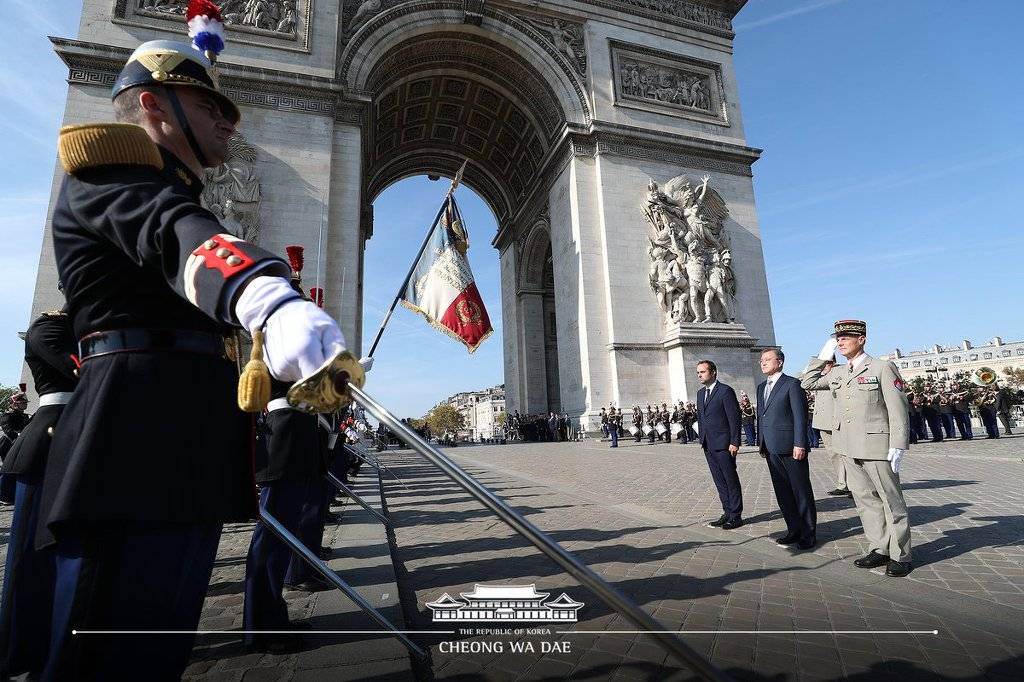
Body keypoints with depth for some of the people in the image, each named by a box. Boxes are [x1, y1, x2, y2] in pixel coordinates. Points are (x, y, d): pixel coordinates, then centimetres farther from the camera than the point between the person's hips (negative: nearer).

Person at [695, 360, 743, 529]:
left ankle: (736, 515, 12)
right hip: (708, 445, 7)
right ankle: (727, 512, 21)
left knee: (731, 480, 3)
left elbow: (734, 418, -12)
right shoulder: (700, 393, 13)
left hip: (723, 445, -7)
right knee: (719, 481, 12)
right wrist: (702, 439, 13)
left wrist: (734, 442, -15)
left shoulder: (725, 391, -10)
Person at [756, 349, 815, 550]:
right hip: (771, 449, 7)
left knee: (801, 491, 4)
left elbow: (800, 415, -11)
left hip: (790, 448, -7)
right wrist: (760, 443, 14)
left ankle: (808, 534, 15)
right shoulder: (761, 387, 16)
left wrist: (800, 444, -15)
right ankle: (794, 530, 23)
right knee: (782, 493, 12)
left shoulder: (791, 384, -6)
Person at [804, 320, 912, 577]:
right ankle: (880, 549, 22)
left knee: (891, 500, 5)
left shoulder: (882, 368, -5)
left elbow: (898, 409, -8)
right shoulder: (837, 373, 12)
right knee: (865, 500, 11)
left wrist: (898, 446, -15)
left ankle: (900, 556, 15)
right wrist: (822, 358, 10)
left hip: (876, 446, -6)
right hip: (849, 449, 6)